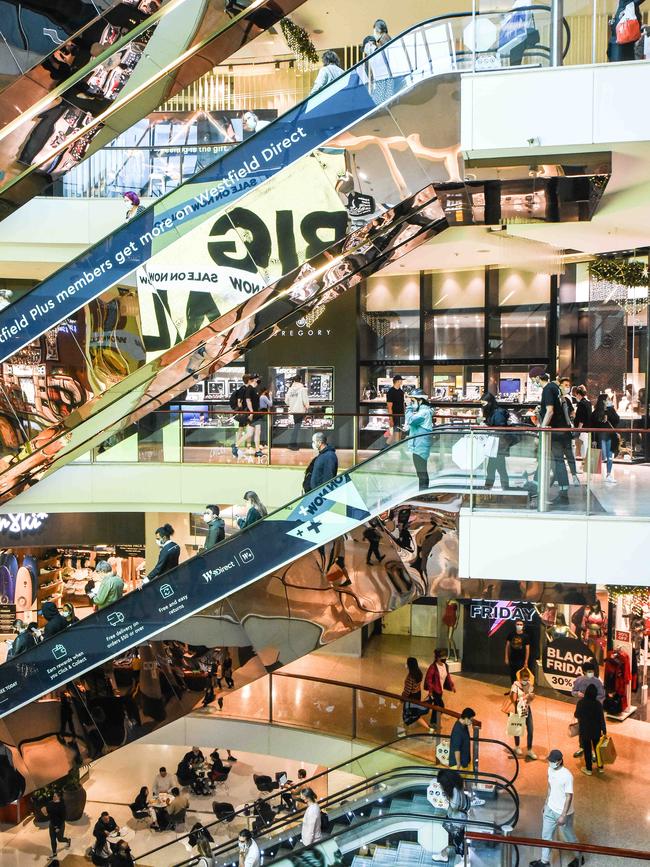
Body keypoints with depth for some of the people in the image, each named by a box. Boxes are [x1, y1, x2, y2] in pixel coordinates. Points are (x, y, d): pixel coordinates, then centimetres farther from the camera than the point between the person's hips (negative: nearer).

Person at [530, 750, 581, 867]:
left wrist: (563, 816, -22)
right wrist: (546, 804, 17)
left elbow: (569, 797, -23)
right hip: (550, 809, 7)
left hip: (562, 812, -7)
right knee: (546, 835, 17)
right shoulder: (550, 770, -5)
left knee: (569, 837, 16)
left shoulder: (567, 776, -28)